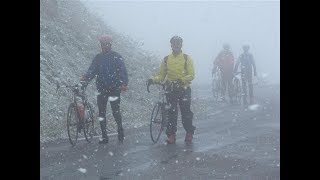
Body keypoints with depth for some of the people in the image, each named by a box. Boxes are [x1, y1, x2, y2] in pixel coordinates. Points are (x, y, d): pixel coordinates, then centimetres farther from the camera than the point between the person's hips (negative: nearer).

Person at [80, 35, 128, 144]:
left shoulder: (116, 57, 0)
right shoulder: (98, 57, 10)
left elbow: (123, 71, -5)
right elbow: (92, 70, 3)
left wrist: (124, 84, -21)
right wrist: (85, 79, -17)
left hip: (114, 89, -4)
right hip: (101, 89, 4)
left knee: (116, 112, -5)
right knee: (101, 113, 3)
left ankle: (120, 130, 18)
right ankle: (104, 136, 10)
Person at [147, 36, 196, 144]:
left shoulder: (187, 58, 0)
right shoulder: (166, 59, 8)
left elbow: (191, 75, -7)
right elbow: (161, 75, 9)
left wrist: (181, 80, -23)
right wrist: (153, 80, -10)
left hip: (184, 90, -2)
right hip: (171, 90, 2)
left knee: (186, 113, -1)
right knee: (171, 113, 1)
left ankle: (189, 133, 14)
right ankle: (171, 135, 8)